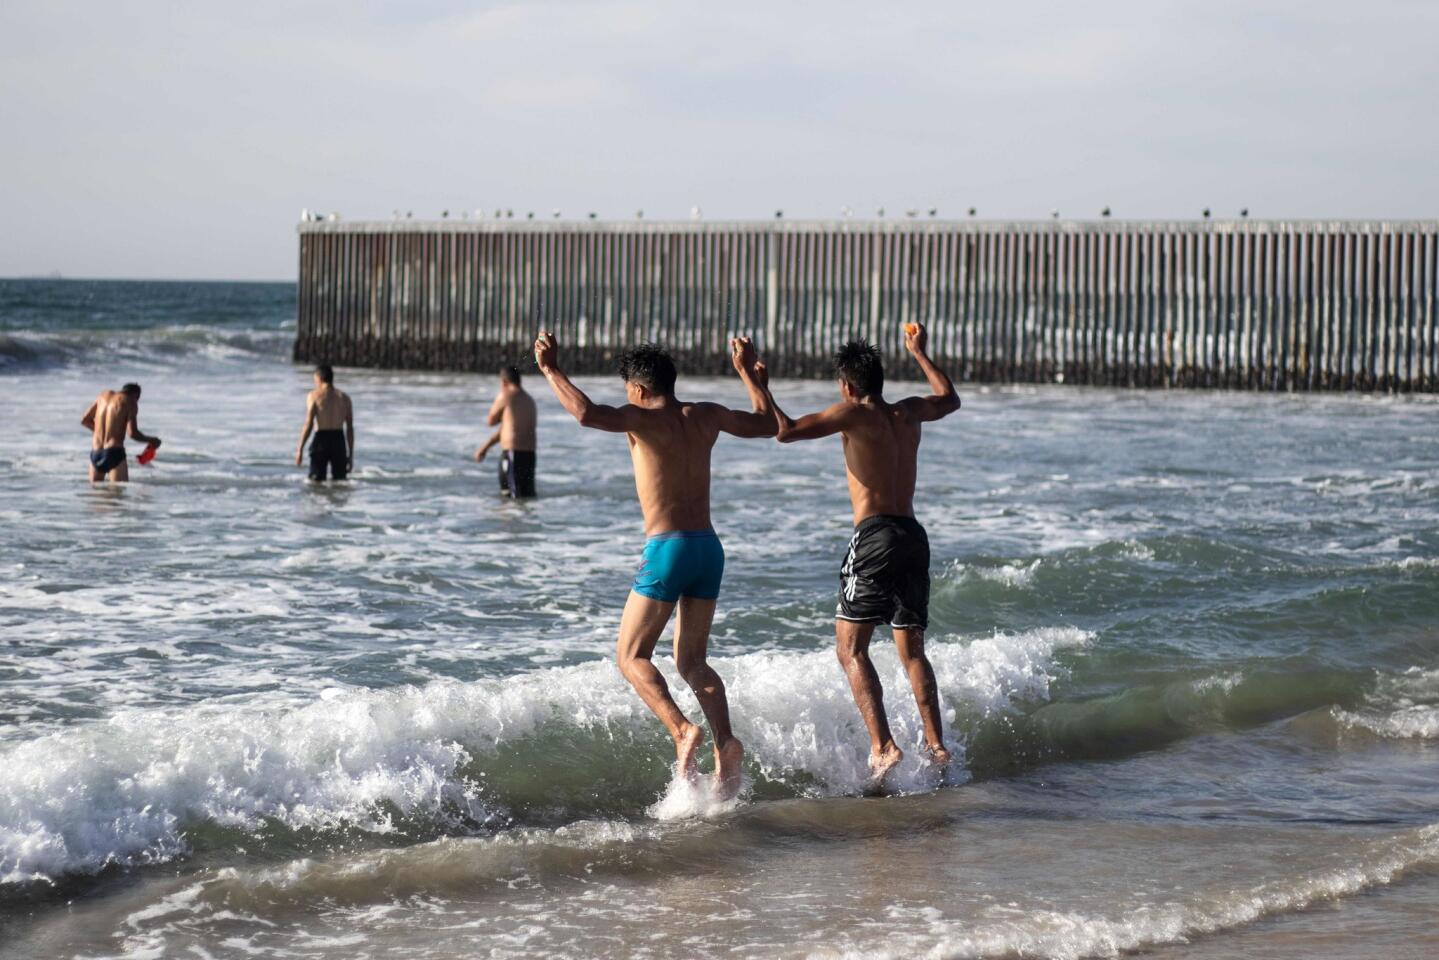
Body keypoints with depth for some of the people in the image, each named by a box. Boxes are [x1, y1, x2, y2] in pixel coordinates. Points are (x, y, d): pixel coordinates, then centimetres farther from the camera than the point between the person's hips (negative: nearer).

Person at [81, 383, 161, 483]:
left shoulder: (104, 395, 15)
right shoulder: (130, 401, -1)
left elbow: (84, 421, 20)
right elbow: (132, 433, -11)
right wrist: (150, 440, 6)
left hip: (95, 453, 6)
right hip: (114, 452, -6)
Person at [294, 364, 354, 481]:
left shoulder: (314, 395, -2)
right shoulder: (344, 397, 9)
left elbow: (308, 425, -10)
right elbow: (350, 428, 7)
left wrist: (299, 450, -7)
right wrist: (351, 454, 12)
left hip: (321, 439, -3)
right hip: (339, 441, 3)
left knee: (316, 481, 2)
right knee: (339, 482, 10)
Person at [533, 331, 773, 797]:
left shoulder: (645, 420, -9)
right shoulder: (707, 417, 10)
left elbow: (587, 413, -26)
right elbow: (767, 425, 25)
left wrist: (550, 370, -14)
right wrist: (749, 373, 37)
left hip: (667, 549, -6)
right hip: (709, 548, 6)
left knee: (631, 656, 4)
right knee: (691, 660, 15)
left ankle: (682, 729, -18)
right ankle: (725, 742, -6)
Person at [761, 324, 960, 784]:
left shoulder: (855, 414, -6)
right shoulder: (908, 413, 13)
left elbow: (785, 431, -15)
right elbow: (949, 398, 36)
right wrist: (919, 353, 47)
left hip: (876, 535, -7)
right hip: (914, 535, 7)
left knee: (851, 647, -5)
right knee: (912, 650, 16)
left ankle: (882, 747, -18)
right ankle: (935, 744, 13)